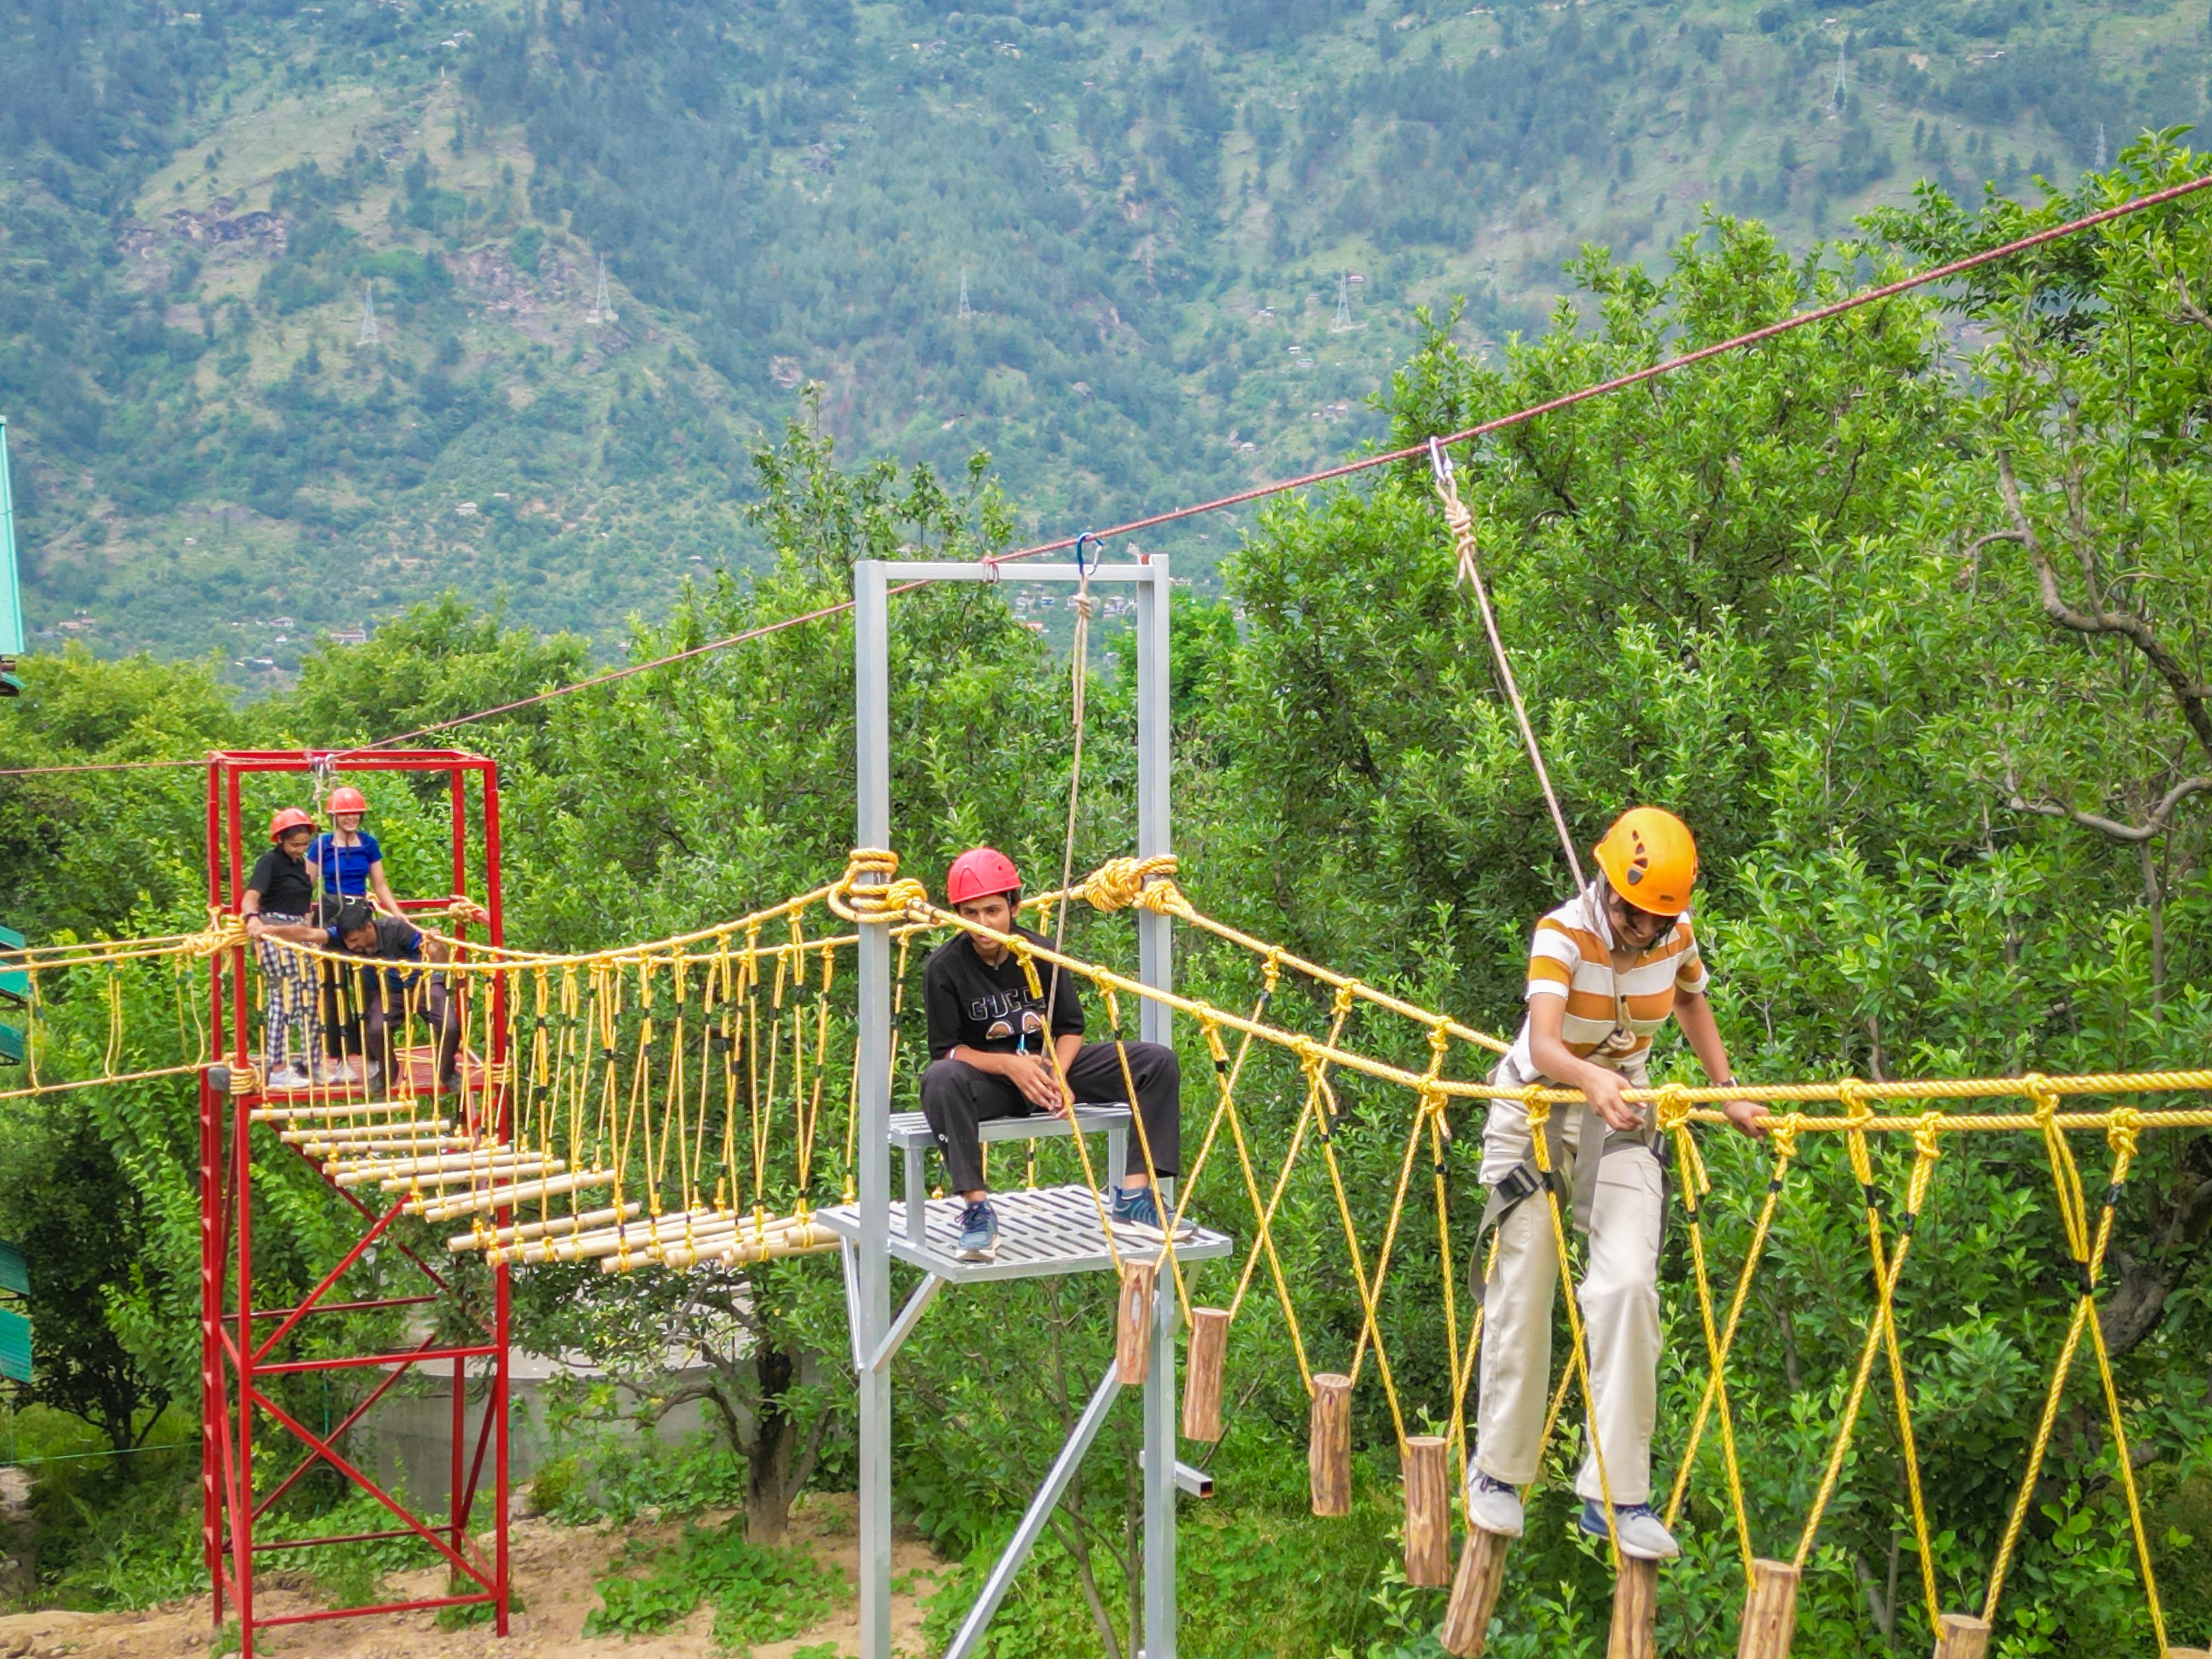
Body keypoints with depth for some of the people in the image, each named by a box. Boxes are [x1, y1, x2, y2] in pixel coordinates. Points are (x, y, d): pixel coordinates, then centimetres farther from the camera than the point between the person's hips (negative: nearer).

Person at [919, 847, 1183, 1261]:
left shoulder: (1040, 952, -5)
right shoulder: (944, 967, -12)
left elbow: (1071, 1027, 3)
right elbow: (945, 1050, -12)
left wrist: (1057, 1076, -18)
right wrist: (1009, 1065, -27)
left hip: (1047, 1065, 4)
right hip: (986, 1079, -4)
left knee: (1158, 1062, -12)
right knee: (940, 1080, -40)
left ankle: (1133, 1195, -15)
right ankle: (977, 1209, -35)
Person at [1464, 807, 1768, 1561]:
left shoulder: (1677, 934, -10)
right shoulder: (1563, 934, -24)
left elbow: (1691, 1001, 15)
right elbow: (1543, 1046, -40)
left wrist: (1728, 1093, 8)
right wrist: (1592, 1080, -60)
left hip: (1621, 1112, 3)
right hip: (1536, 1108, -3)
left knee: (1628, 1284, -16)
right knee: (1522, 1293, -2)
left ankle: (1616, 1493, -13)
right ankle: (1497, 1471, 19)